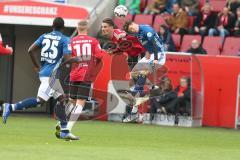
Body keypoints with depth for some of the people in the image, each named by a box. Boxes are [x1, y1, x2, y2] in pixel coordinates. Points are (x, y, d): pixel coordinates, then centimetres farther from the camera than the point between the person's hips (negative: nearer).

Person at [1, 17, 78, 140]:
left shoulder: (44, 36, 11)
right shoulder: (65, 40, -6)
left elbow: (31, 50, 7)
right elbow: (67, 59, -15)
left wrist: (37, 66, 19)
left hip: (43, 71, 8)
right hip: (51, 74, -8)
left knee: (61, 99, 15)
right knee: (40, 100, -13)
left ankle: (64, 132, 16)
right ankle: (10, 107, -23)